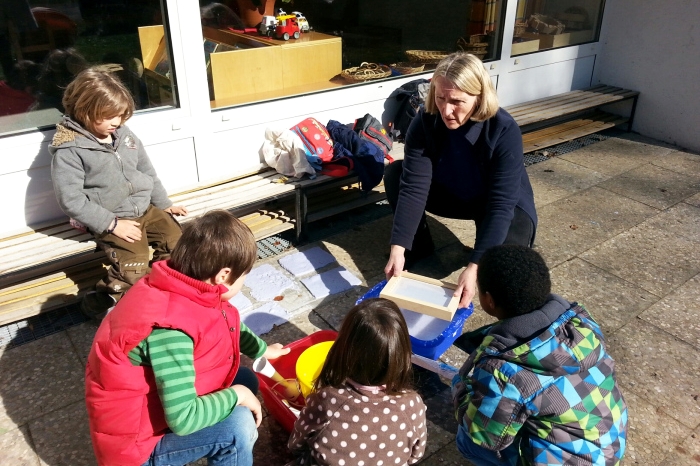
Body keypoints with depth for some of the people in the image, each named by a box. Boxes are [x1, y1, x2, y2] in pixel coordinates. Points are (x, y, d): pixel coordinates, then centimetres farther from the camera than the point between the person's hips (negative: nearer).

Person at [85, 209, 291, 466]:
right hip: (134, 441, -9)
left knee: (245, 380, 6)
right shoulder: (170, 330, -35)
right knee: (238, 425, -23)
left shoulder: (182, 290, -9)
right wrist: (236, 395, -18)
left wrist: (263, 350, 25)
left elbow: (227, 323, 13)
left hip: (163, 398, 9)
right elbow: (183, 419, -33)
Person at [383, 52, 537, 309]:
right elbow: (414, 186, -28)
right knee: (395, 173, -19)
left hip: (505, 205, -3)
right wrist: (398, 248, -39)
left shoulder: (505, 131, -32)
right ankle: (419, 246, 1)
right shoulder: (425, 121, -24)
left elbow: (500, 204, -35)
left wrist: (474, 267, -44)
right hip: (452, 195, 3)